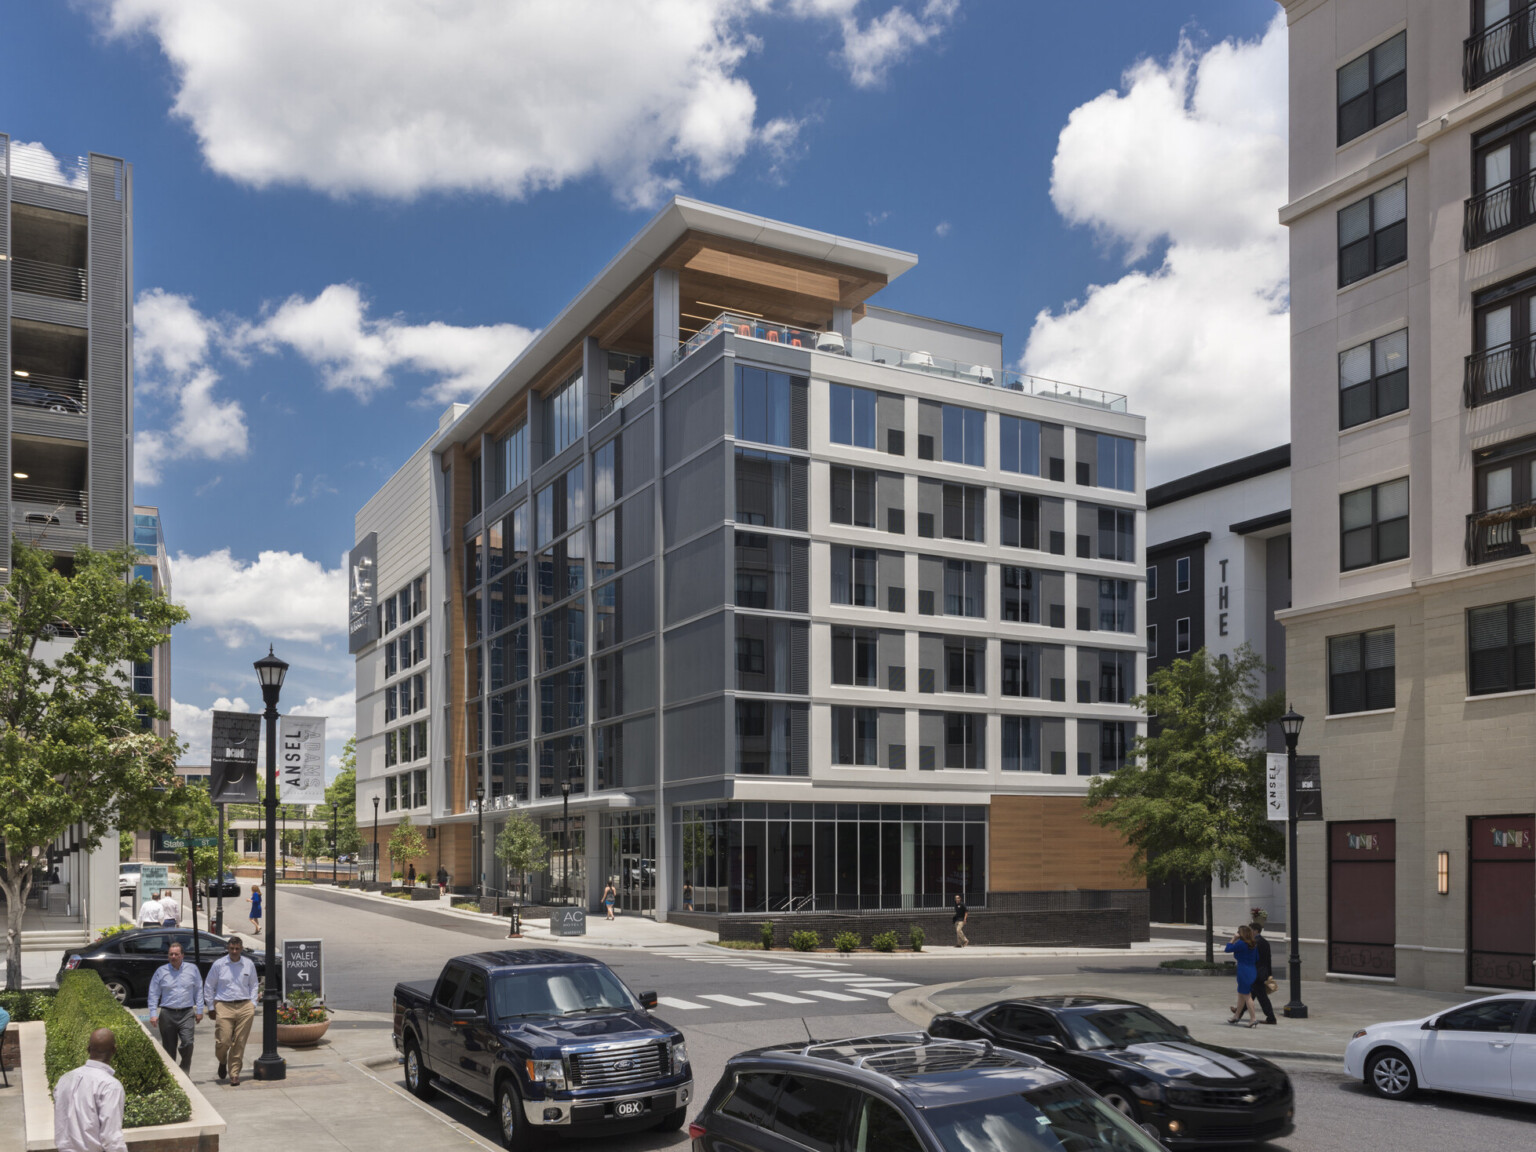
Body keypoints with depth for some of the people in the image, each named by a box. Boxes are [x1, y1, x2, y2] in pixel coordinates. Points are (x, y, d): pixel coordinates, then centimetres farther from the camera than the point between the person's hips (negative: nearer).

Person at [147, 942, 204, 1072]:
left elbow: (198, 991, 10)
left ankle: (184, 1072, 1)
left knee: (187, 1043, -16)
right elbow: (153, 994, 5)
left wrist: (199, 1011, 7)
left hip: (186, 1013, 0)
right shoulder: (161, 971, 5)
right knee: (169, 1048, 5)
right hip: (167, 1014, 1)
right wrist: (153, 1014, -2)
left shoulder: (192, 969, 7)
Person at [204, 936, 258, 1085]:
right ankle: (222, 1062, 25)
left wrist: (253, 1004, 9)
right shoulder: (219, 964, 0)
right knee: (223, 1041, -8)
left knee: (239, 1043, 0)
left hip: (245, 1007, 2)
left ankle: (234, 1074, 11)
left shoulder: (249, 964, 7)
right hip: (223, 1007, -2)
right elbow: (208, 986, 8)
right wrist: (211, 1007, 7)